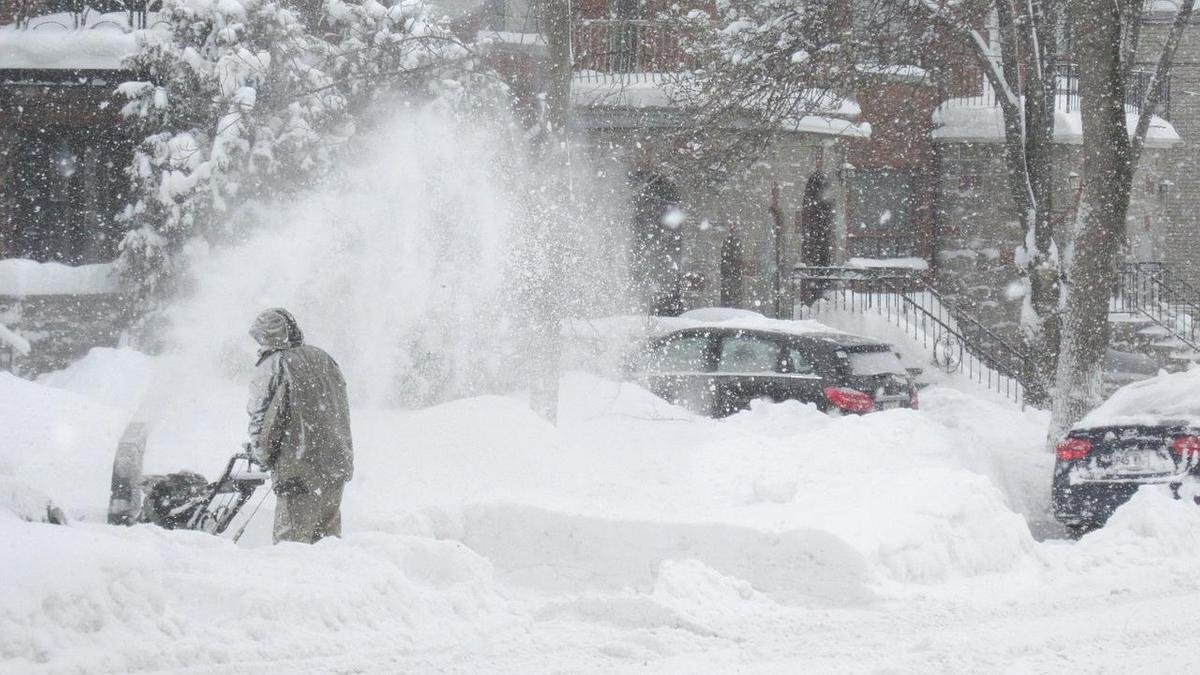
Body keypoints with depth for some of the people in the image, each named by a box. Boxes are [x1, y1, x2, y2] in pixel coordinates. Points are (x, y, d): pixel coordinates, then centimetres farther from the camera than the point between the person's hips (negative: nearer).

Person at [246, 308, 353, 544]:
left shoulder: (273, 366, -9)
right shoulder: (324, 359, 11)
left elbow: (261, 418, -8)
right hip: (337, 465, 7)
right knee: (328, 536, 15)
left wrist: (262, 455, 9)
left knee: (292, 541, -3)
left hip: (300, 470, -7)